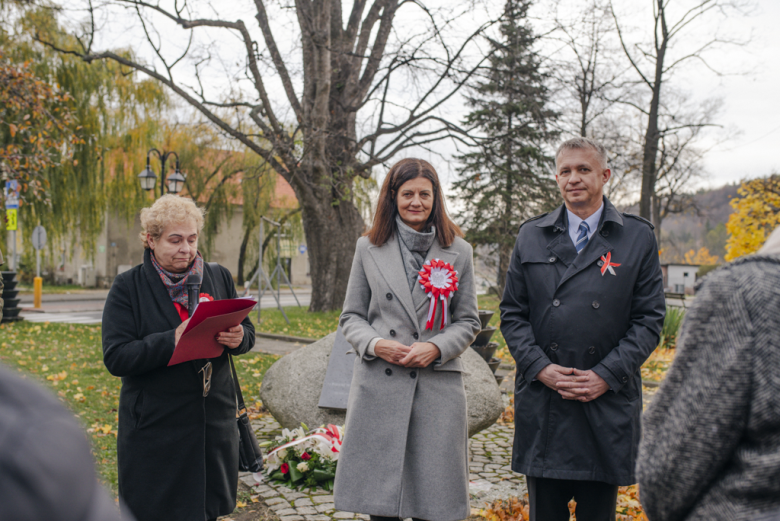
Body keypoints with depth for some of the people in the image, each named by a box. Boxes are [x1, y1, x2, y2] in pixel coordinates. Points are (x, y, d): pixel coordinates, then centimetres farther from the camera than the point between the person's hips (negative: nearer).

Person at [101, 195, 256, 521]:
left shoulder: (220, 278, 7)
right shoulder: (128, 288, -4)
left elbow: (248, 333, 11)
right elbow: (115, 358, -11)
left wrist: (238, 338, -13)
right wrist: (172, 341, -24)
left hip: (214, 427, 3)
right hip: (155, 430, -3)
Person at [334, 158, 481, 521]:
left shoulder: (458, 251, 7)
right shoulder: (368, 248, 8)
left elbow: (468, 321, 8)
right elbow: (351, 317, 10)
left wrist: (436, 347, -10)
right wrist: (374, 343, -10)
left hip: (437, 386, 0)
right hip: (378, 385, 1)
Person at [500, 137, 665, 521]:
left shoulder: (638, 238, 3)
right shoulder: (531, 236, 8)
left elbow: (649, 319, 0)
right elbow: (512, 314, 6)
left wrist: (605, 376, -10)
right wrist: (540, 368, -8)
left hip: (607, 402, -1)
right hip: (541, 400, 1)